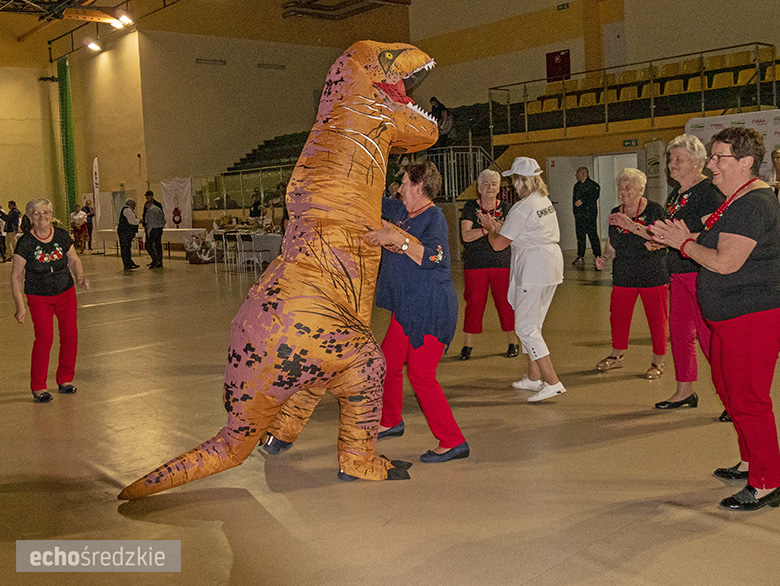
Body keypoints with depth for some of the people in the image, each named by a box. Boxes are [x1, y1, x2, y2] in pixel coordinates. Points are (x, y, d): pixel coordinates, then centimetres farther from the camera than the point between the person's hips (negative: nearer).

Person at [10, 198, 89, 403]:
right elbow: (16, 276, -7)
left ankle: (65, 380, 20)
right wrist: (20, 306, -10)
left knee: (70, 335, 2)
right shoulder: (25, 243, -12)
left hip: (66, 294, 3)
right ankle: (38, 387, 3)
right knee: (44, 338, -11)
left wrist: (80, 277, -9)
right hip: (39, 298, -3)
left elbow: (74, 260, 11)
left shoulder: (62, 236, -3)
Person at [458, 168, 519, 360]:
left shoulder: (505, 208, 7)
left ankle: (513, 342, 16)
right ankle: (468, 344, 12)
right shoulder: (470, 207, 2)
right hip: (475, 264, -1)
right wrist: (488, 229, -20)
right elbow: (466, 235, -9)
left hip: (502, 263, 1)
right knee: (474, 303, 0)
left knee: (505, 302, 0)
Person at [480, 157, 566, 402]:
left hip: (534, 271, -10)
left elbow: (498, 244, -11)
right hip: (551, 265, 10)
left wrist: (491, 230, 9)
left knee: (525, 328, -6)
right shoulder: (545, 201, 13)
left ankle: (552, 382, -9)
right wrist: (495, 224, 24)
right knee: (532, 324, 17)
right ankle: (534, 378, 25)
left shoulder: (521, 209, -16)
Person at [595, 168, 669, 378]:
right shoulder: (615, 213, 9)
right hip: (623, 275, 5)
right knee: (618, 314, 8)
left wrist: (631, 224, -27)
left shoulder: (654, 210, -7)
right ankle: (616, 356, 27)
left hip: (653, 274, -5)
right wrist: (605, 258, -2)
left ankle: (658, 362, 14)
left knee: (656, 318, 1)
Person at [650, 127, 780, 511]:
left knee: (747, 399, -6)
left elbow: (725, 263, -24)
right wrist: (688, 239, 8)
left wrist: (684, 243, -11)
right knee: (728, 387, 20)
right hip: (730, 317, 11)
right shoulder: (738, 201, 16)